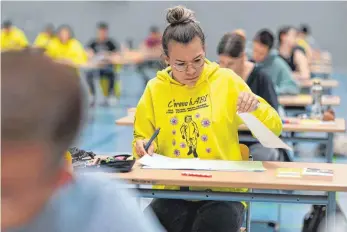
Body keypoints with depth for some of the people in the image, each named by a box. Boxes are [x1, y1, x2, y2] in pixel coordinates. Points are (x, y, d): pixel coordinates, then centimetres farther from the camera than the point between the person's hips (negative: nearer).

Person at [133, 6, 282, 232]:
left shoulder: (226, 80, 1)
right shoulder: (155, 88, 4)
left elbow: (274, 129, 4)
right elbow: (142, 139, 16)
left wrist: (256, 107, -16)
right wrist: (144, 147, -7)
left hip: (223, 191, -1)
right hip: (174, 192, 2)